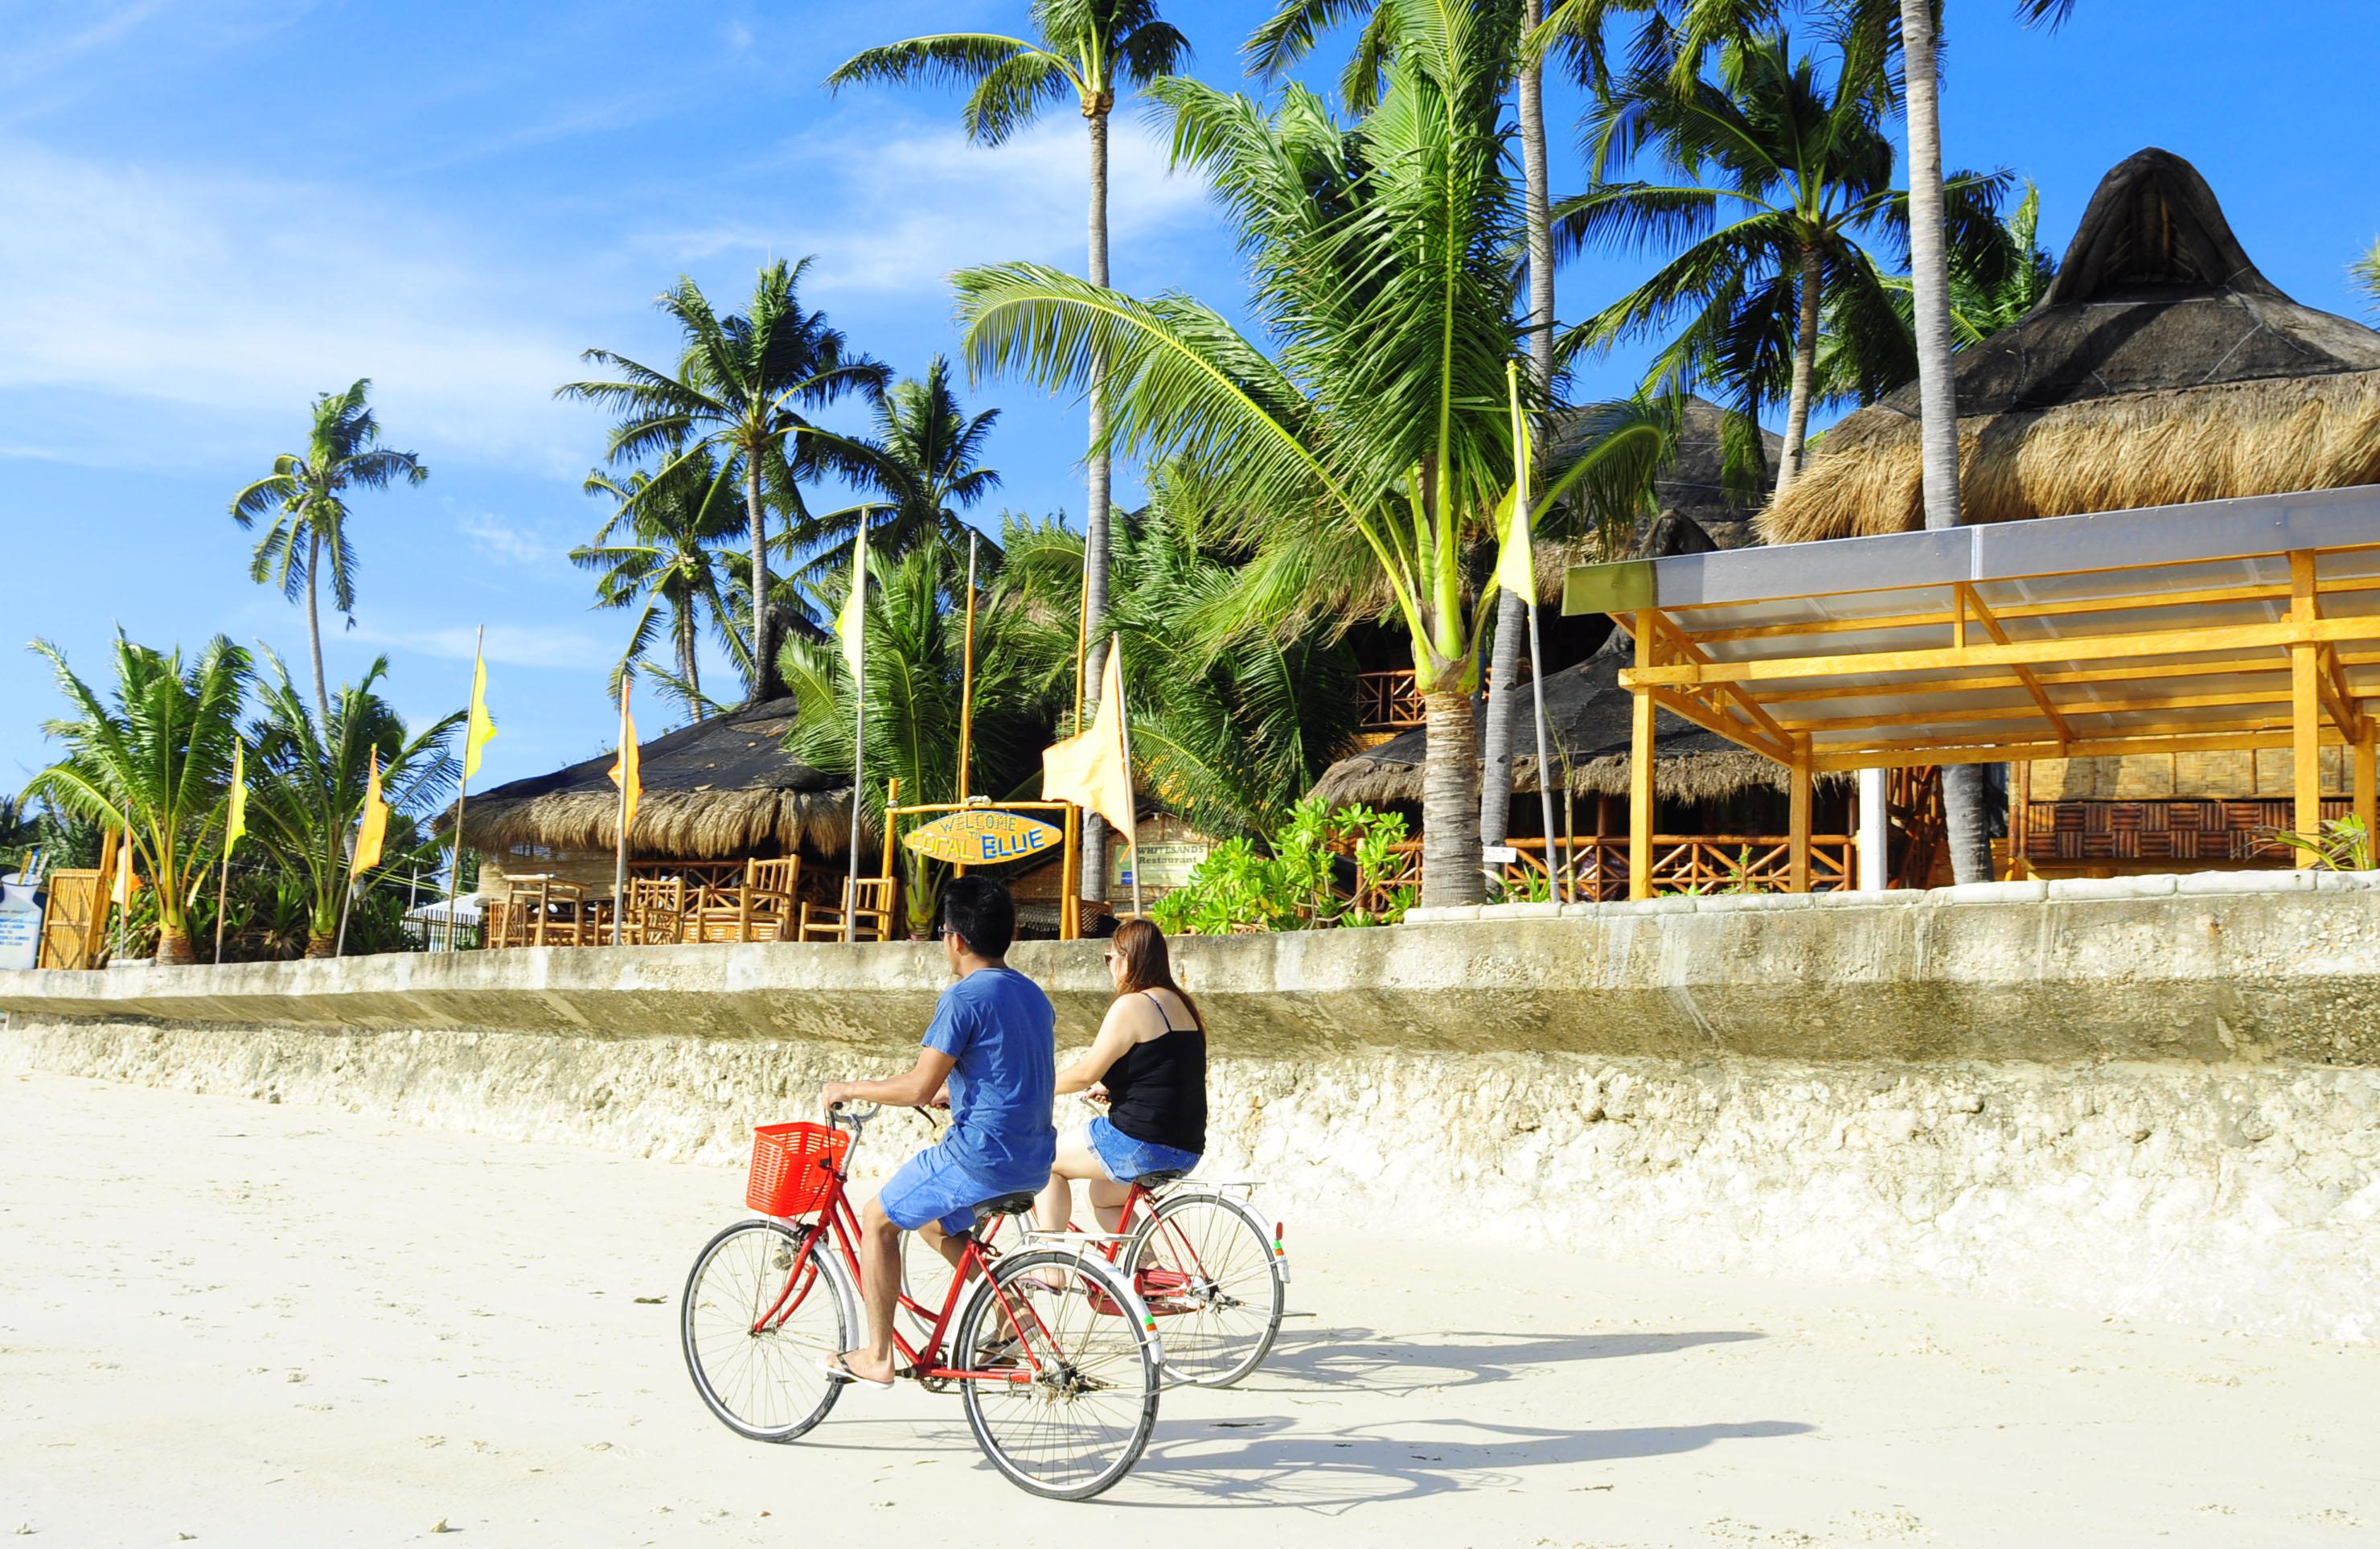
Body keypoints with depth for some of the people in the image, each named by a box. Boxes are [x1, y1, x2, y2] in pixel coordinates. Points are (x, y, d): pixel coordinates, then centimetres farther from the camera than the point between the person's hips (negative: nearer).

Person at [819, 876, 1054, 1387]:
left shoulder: (964, 997, -14)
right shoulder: (1033, 994, 12)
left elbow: (918, 1087, -16)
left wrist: (849, 1089, -2)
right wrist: (950, 1091, 31)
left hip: (982, 1155, -8)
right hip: (1034, 1160, 8)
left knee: (878, 1218, 11)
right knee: (930, 1221, 28)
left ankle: (877, 1358, 14)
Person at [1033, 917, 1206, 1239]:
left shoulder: (1132, 1005, -13)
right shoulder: (1180, 1005, 14)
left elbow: (1086, 1073, -12)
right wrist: (1109, 1088, 26)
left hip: (1140, 1145, -9)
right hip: (1186, 1149, 9)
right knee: (1103, 1196, 30)